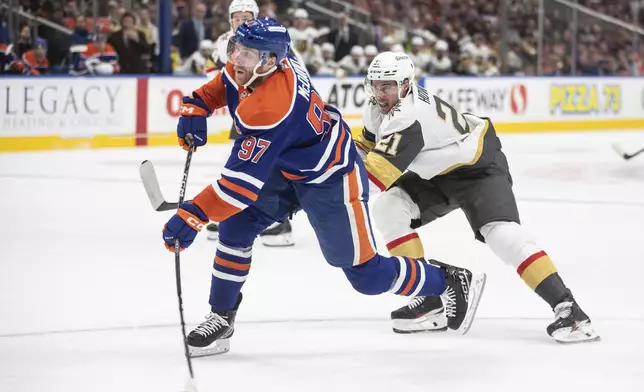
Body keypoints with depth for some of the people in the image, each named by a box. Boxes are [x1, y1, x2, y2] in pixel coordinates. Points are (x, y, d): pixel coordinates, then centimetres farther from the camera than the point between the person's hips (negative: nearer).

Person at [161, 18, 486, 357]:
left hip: (331, 179, -9)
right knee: (235, 226, -4)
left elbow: (244, 180, -39)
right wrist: (195, 109, -2)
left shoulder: (271, 107, -38)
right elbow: (223, 84, 14)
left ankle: (452, 282, 20)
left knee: (367, 274, 0)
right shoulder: (253, 65, -13)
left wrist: (192, 216, -41)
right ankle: (221, 317, 8)